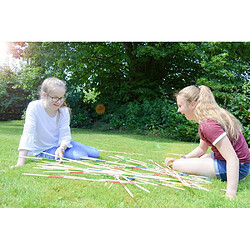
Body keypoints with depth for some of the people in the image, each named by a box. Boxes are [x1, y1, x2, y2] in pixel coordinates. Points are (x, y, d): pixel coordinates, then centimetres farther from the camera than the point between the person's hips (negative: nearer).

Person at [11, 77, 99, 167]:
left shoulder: (64, 111, -10)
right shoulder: (34, 107, -22)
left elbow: (65, 135, -13)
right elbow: (28, 133, -27)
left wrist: (61, 148, -37)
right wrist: (20, 163, -34)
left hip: (61, 145, 5)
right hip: (43, 150, -5)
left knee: (95, 153, -1)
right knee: (81, 156, -25)